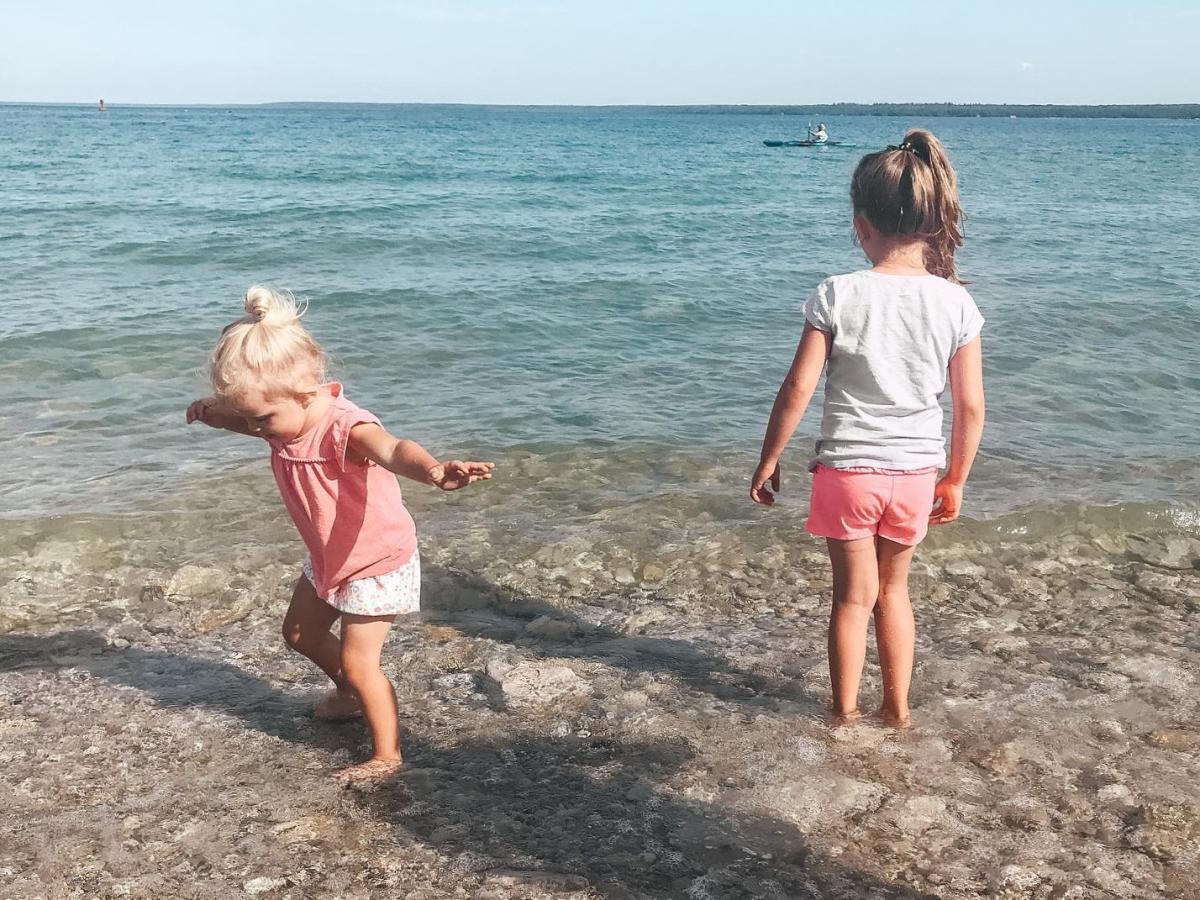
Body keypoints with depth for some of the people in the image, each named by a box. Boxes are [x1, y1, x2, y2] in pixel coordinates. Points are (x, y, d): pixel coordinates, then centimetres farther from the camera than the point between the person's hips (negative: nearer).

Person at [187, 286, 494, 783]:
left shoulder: (345, 428, -35)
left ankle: (387, 756, 12)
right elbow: (244, 418, 17)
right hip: (328, 560, 9)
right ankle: (351, 694, 50)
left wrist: (435, 470, -78)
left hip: (378, 563, -9)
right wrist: (213, 410, -2)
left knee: (357, 661, -5)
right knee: (300, 632, 25)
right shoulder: (284, 419, -9)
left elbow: (393, 450, -58)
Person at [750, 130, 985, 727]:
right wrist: (955, 480, 10)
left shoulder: (838, 296, -14)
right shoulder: (956, 302, -7)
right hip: (916, 472, 2)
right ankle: (897, 708, 31)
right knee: (893, 589, 22)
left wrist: (768, 461, 0)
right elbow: (971, 406, -3)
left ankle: (845, 713, 26)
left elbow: (798, 389, -12)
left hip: (847, 470, -2)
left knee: (854, 595, 14)